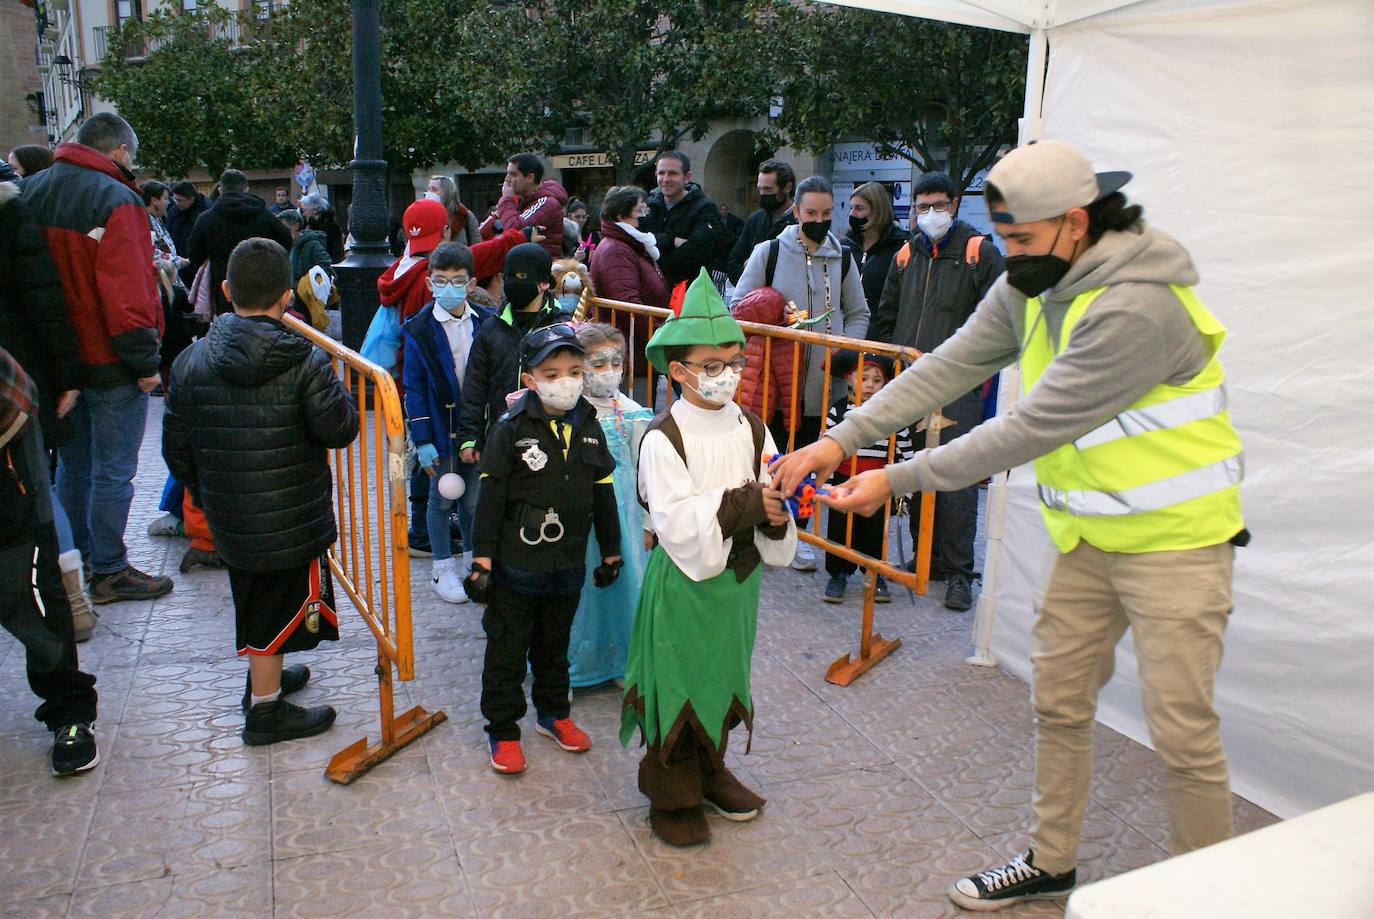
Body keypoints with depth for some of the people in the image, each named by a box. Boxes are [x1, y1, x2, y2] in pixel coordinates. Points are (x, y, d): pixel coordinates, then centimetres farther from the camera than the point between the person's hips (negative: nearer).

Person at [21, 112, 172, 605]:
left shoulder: (31, 191, 8)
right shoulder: (115, 199, -16)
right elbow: (126, 290, -21)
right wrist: (145, 361, -14)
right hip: (109, 361, -8)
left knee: (72, 463, 18)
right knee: (114, 470, 2)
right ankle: (110, 572, 10)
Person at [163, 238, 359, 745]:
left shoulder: (191, 362, -4)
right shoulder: (305, 363, -19)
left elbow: (177, 449, 2)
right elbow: (340, 430, -15)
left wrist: (205, 494, 18)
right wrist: (330, 381, 2)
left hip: (228, 515, 5)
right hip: (292, 521, -5)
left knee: (254, 600, 25)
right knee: (279, 608, 11)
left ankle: (263, 677, 46)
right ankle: (265, 710, 23)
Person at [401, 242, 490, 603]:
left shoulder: (486, 323, -1)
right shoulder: (420, 329, -8)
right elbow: (414, 388, -7)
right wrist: (422, 440, -11)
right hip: (441, 428, -2)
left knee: (474, 499, 13)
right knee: (442, 500, 10)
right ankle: (443, 569, 24)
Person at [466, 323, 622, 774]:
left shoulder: (589, 427, 1)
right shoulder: (512, 429, -13)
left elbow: (603, 494, 10)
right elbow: (490, 496, -11)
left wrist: (610, 550, 13)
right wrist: (482, 558, -12)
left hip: (568, 563, 4)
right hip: (516, 563, -4)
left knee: (554, 646, 21)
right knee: (507, 651, 7)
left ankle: (553, 713, 39)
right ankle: (503, 730, 22)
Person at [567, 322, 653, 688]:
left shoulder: (632, 414, -3)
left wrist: (648, 524, 7)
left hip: (622, 509, 2)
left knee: (623, 580, 8)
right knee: (578, 585, 6)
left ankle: (621, 663, 27)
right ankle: (569, 666, 25)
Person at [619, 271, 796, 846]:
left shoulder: (751, 428, 3)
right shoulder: (663, 439, -15)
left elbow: (771, 494, 4)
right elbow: (677, 522, -22)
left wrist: (774, 514, -18)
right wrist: (741, 504, -29)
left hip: (737, 576, 6)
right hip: (684, 582, -6)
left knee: (723, 675, 19)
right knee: (678, 680, 4)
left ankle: (710, 771, 40)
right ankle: (672, 795, 23)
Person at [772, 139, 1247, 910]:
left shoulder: (1136, 308, -28)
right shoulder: (1032, 286, 0)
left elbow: (1029, 429, -28)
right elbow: (948, 368, -6)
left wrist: (899, 481, -24)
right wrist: (841, 440, -15)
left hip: (1174, 536, -8)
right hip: (1091, 534, 8)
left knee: (1182, 729, 1)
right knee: (1059, 701, 15)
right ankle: (1052, 863, 33)